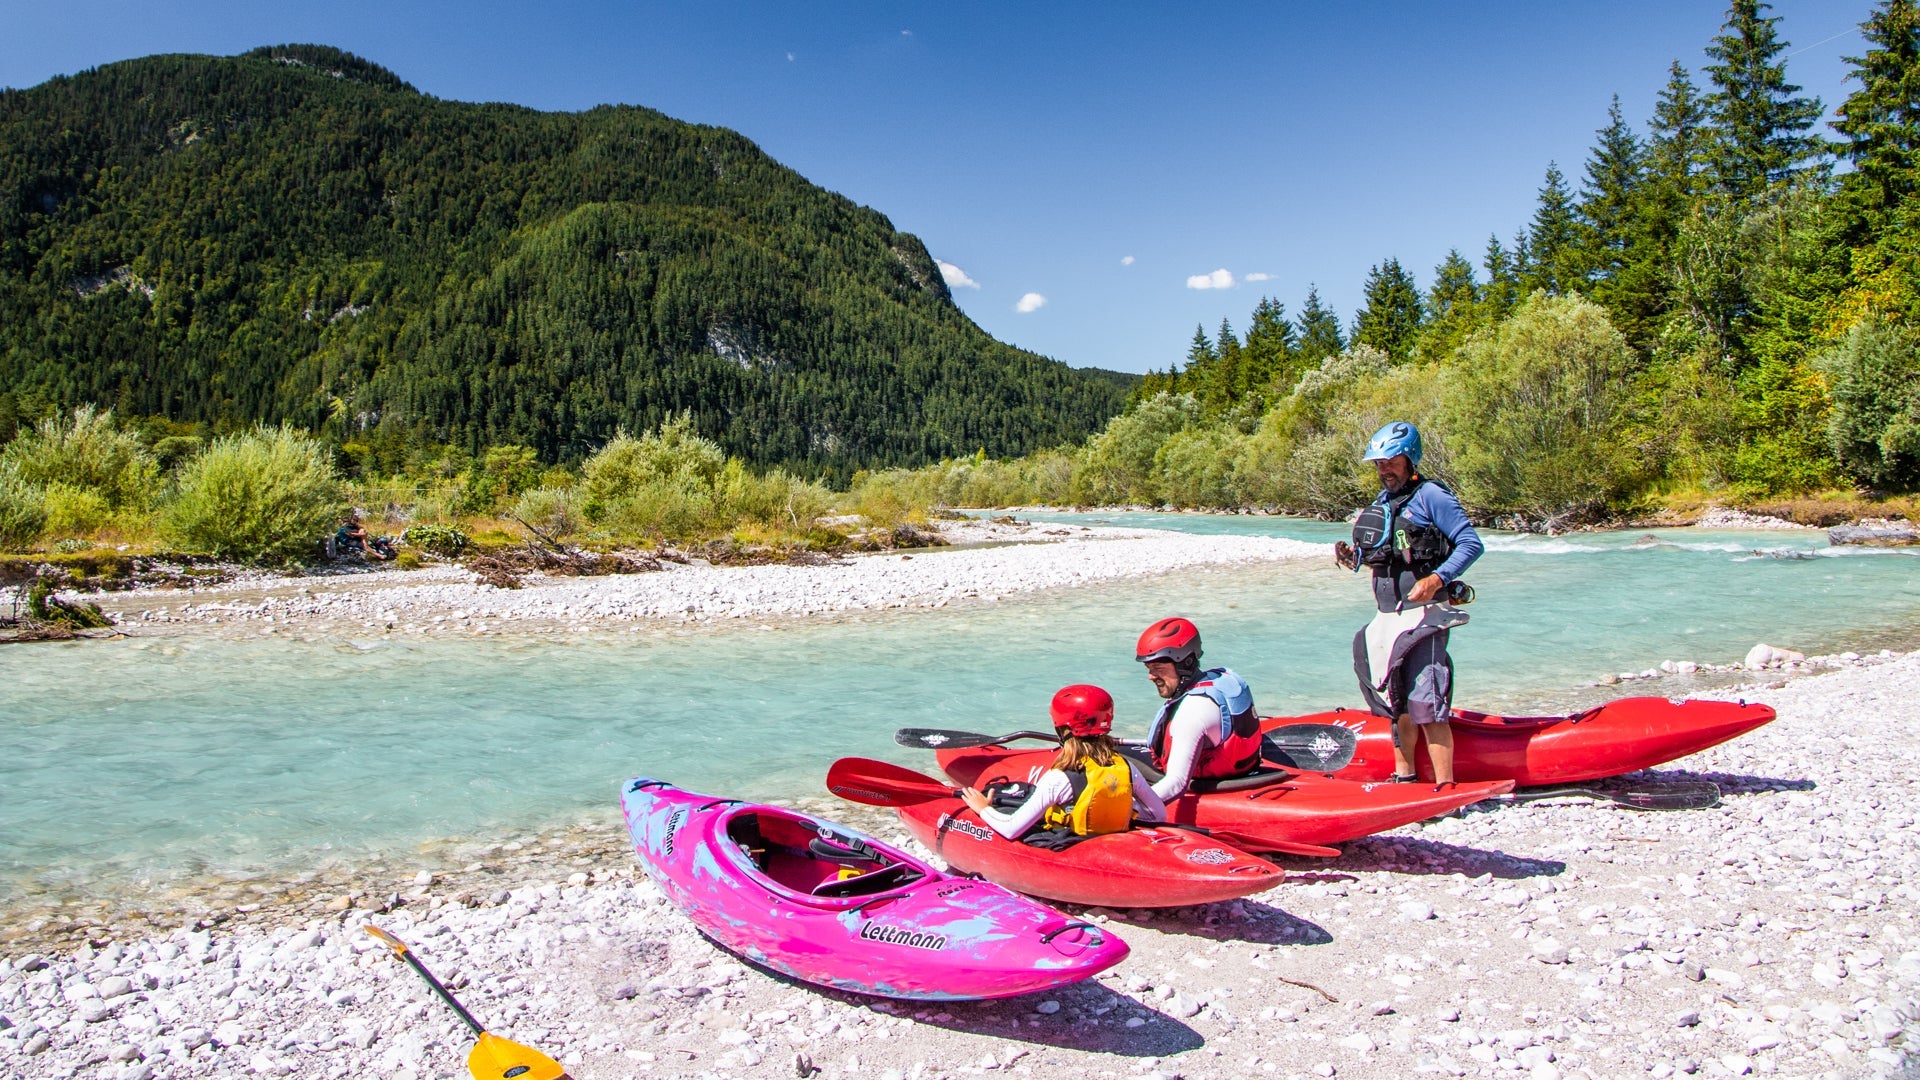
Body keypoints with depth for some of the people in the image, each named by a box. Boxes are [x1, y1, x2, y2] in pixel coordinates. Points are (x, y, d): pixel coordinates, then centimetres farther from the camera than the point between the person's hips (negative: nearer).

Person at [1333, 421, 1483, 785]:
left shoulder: (1430, 496, -8)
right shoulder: (1381, 503, 16)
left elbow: (1471, 543, -13)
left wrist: (1437, 579, -25)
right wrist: (1355, 557, 4)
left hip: (1422, 613, -8)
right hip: (1387, 617, 8)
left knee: (1425, 702, -12)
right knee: (1398, 700, 15)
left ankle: (1445, 789, -7)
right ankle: (1405, 776, 27)